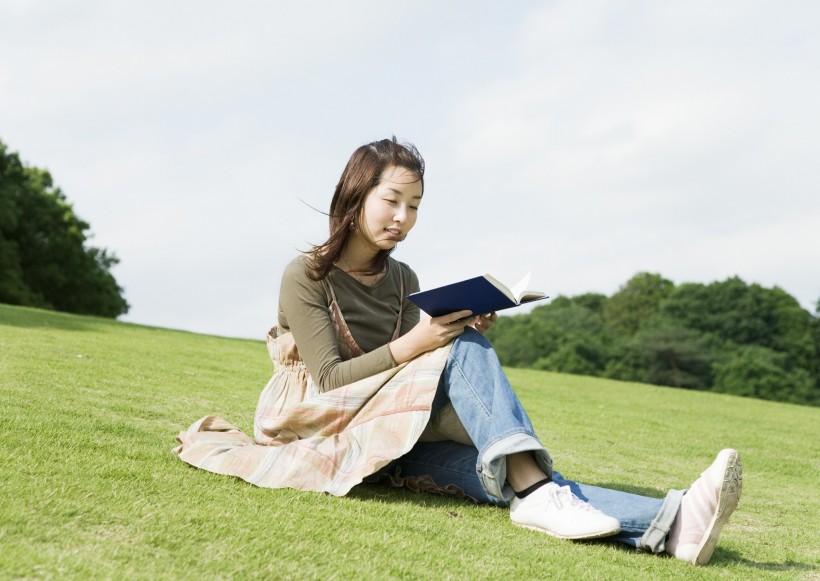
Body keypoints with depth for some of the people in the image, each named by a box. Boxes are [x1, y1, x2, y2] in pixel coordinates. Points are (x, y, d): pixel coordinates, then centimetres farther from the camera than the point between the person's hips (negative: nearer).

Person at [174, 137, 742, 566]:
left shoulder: (404, 280, 13)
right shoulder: (306, 276, -6)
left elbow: (415, 366, 10)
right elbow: (329, 378, -13)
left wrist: (466, 330, -8)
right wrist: (410, 346, -27)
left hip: (396, 440, 5)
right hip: (321, 421, -4)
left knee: (487, 470, -29)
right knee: (465, 349, -27)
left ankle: (669, 523, -53)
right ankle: (533, 490, -47)